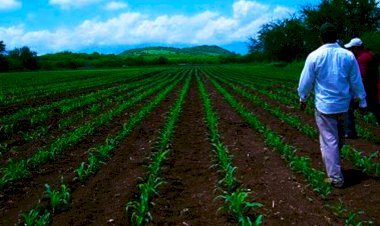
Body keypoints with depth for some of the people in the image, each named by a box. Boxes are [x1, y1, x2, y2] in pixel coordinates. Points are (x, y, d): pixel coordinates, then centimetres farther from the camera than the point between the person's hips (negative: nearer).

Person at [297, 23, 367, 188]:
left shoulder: (314, 56, -10)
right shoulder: (348, 55, -2)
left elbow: (305, 81, -4)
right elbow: (356, 81, 3)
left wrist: (302, 98, 13)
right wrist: (362, 102, 13)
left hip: (324, 105, -3)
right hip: (343, 104, 4)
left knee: (328, 140, 3)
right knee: (338, 138, 22)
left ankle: (335, 177, 8)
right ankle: (334, 164, 39)